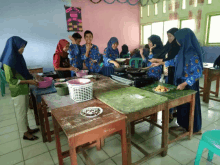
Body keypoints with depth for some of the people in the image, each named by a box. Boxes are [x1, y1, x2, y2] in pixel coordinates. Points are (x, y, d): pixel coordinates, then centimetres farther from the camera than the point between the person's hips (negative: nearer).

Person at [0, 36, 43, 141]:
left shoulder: (17, 57, 4)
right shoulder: (8, 61, -21)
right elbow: (10, 80, -20)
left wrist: (33, 76, 6)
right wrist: (28, 81, -20)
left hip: (24, 89, 8)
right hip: (17, 91, -8)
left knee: (24, 110, 19)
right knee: (21, 112, 7)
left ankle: (27, 129, 36)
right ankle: (25, 134, 22)